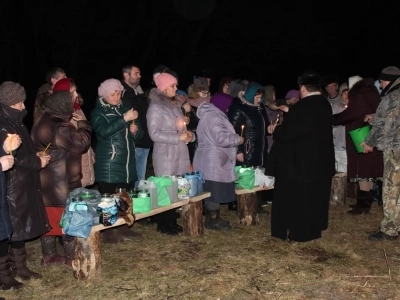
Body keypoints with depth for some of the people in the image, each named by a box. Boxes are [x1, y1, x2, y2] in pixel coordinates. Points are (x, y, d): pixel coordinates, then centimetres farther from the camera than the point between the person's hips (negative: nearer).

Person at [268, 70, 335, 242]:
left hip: (301, 161, -8)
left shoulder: (301, 108, -22)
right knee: (316, 195, 18)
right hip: (321, 159, 8)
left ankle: (298, 231, 11)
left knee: (297, 197, 4)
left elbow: (287, 133, -22)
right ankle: (314, 228, 29)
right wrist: (290, 113, 21)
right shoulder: (325, 105, 4)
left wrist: (275, 130, -1)